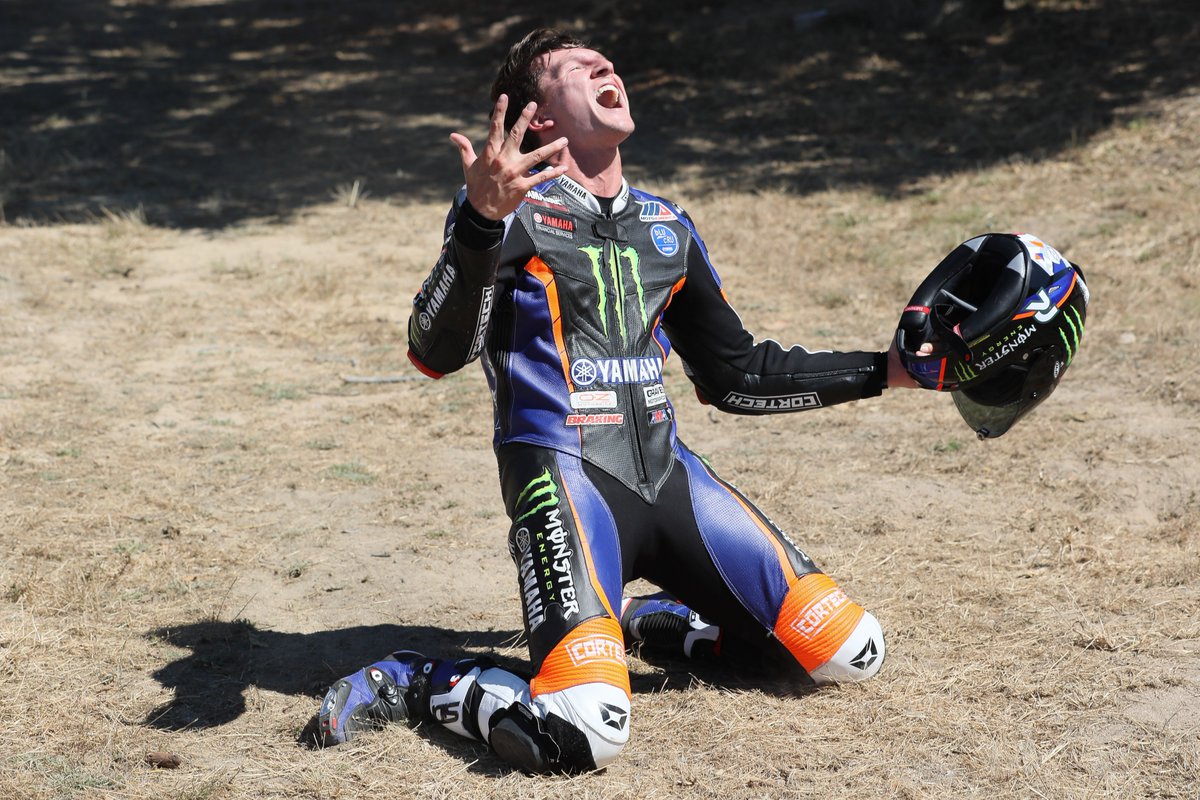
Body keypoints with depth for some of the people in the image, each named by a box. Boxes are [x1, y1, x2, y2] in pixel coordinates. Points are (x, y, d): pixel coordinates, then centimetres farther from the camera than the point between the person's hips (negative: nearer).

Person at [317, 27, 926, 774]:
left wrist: (889, 370, 21)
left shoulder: (668, 225, 17)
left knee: (850, 651, 1)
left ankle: (652, 620, 21)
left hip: (667, 473, 7)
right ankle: (414, 683, 0)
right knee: (585, 731, -27)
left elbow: (737, 372, 25)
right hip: (566, 475, -6)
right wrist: (482, 220, -34)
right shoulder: (510, 209, -2)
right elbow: (437, 354, -18)